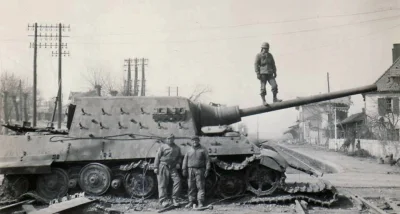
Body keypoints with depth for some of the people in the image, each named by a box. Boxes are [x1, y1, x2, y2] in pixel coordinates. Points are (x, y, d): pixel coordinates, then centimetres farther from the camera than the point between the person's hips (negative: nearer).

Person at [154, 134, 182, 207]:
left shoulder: (177, 148, 13)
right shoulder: (163, 146, 3)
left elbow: (179, 157, 24)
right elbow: (157, 157, 2)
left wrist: (178, 163, 3)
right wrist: (156, 167, -4)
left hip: (173, 168, 3)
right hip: (163, 166, -3)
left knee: (177, 181, -9)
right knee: (162, 184, -3)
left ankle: (174, 199, 0)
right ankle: (163, 200, -1)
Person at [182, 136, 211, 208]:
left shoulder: (203, 150, 5)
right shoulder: (189, 150, 13)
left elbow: (207, 160, 2)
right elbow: (185, 160, 13)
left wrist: (207, 170, -7)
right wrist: (184, 169, 5)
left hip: (200, 170, -3)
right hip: (190, 170, 3)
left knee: (200, 187, -5)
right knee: (191, 187, 4)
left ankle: (200, 202, -2)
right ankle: (191, 202, 11)